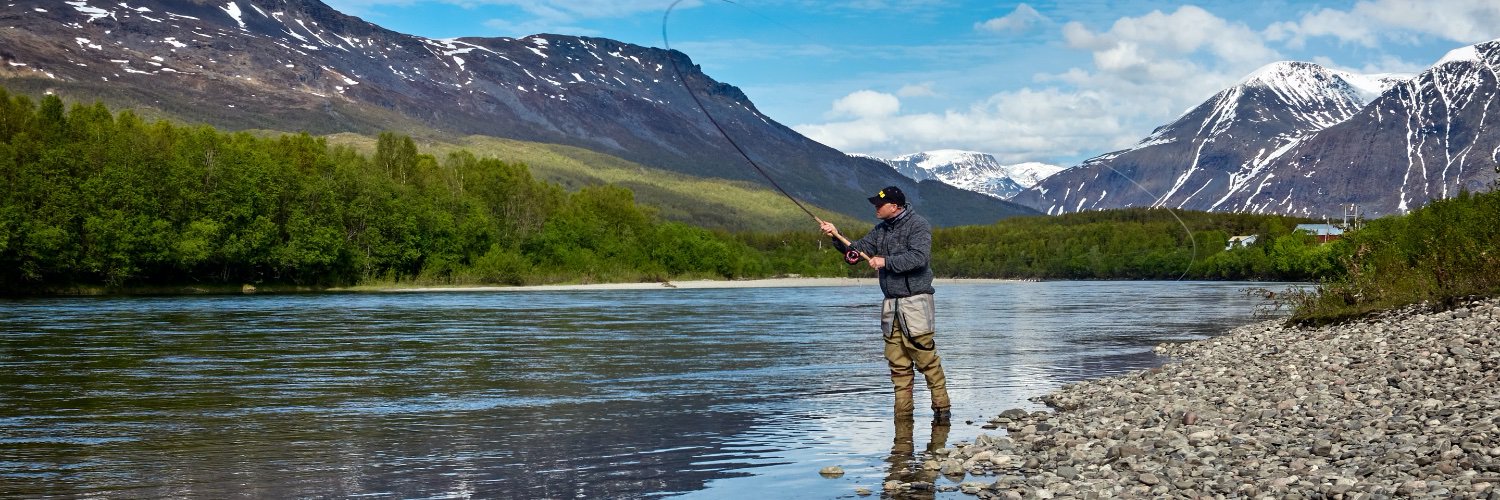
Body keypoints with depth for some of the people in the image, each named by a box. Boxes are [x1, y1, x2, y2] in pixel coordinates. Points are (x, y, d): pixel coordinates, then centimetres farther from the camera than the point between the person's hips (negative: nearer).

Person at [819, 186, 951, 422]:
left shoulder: (917, 225, -7)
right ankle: (903, 411, 11)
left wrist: (886, 262, -17)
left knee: (926, 357, -10)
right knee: (897, 361, 6)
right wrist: (837, 237, -2)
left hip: (915, 299, -7)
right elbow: (857, 250, 14)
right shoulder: (881, 230, 16)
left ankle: (942, 406, -3)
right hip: (890, 303, 7)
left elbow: (919, 257, -20)